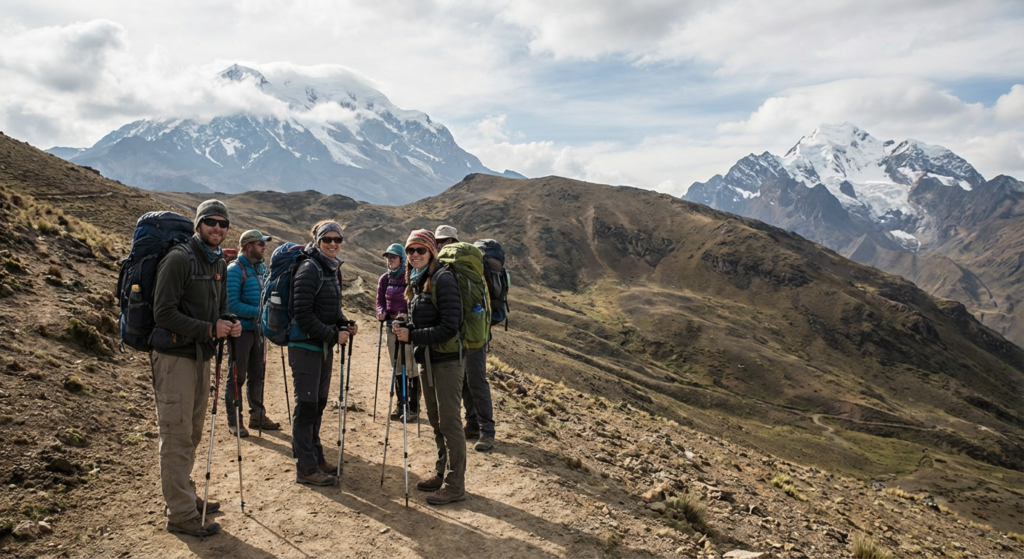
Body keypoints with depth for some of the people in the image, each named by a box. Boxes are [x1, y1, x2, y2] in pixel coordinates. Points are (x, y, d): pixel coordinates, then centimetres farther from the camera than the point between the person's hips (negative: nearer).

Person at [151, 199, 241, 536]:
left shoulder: (218, 263, 13)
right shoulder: (179, 259, -13)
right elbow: (164, 313, -18)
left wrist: (229, 326, 1)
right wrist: (209, 329, -20)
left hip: (201, 357, 9)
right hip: (175, 357, -8)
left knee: (191, 435, 17)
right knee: (177, 437, -3)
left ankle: (184, 497, 31)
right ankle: (180, 514, 5)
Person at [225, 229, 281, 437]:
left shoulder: (262, 267, 10)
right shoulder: (235, 270, -14)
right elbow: (232, 305, -19)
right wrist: (258, 311, -20)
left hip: (258, 329, 7)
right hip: (241, 330, -7)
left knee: (257, 374, 14)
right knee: (237, 377, 1)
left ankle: (257, 415, 25)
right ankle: (233, 420, 11)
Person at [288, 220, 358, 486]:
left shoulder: (333, 269, 12)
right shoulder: (309, 269, -15)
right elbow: (303, 314, -20)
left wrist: (345, 325, 2)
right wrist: (333, 334, -18)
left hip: (324, 346, 9)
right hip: (305, 345, -9)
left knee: (318, 404, 16)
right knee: (306, 406, -3)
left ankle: (316, 457, 28)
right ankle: (306, 468, 5)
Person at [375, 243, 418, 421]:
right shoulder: (384, 279, 7)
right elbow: (380, 300, 9)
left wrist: (406, 314, -27)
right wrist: (381, 312, -11)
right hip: (391, 324, 6)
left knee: (410, 367, -5)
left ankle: (414, 408, 2)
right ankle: (400, 404, 23)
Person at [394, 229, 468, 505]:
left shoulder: (442, 279, -15)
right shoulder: (417, 282, 12)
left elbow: (449, 327, -22)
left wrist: (412, 336, -18)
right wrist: (404, 329, 0)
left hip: (447, 360, -9)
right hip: (428, 360, 9)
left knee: (449, 422, -3)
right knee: (435, 420, 17)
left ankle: (455, 485, 6)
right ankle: (442, 474, 30)